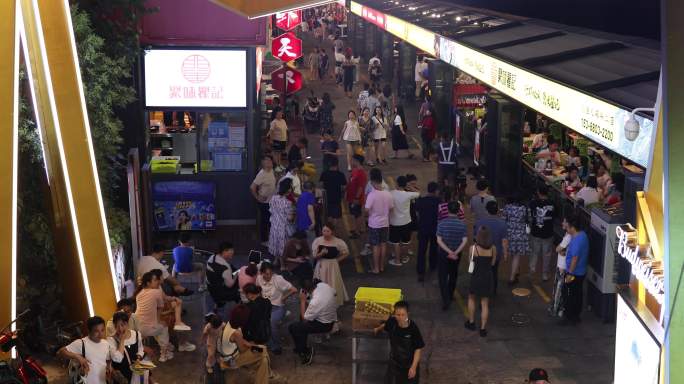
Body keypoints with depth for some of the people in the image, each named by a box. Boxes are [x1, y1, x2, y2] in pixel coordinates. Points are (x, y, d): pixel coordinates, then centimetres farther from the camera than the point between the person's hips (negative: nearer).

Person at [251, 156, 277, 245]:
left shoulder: (271, 171, 1)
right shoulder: (261, 174, -24)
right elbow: (252, 187, -26)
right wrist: (258, 197, -18)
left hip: (272, 200, 8)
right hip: (264, 202, -8)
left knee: (272, 220, 19)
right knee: (264, 221, 5)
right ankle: (264, 240, 19)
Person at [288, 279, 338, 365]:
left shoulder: (315, 302, -34)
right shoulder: (323, 285, -15)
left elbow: (304, 318, -17)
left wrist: (302, 301, -13)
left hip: (324, 325, -8)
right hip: (332, 316, 8)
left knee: (292, 328, -5)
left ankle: (305, 351, 11)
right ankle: (302, 346, 33)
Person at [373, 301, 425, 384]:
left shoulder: (413, 329, -29)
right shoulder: (392, 322, -18)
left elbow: (418, 349, -19)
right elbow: (385, 325, 9)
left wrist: (413, 367, -20)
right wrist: (378, 329, 30)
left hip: (409, 364, -3)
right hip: (394, 362, 3)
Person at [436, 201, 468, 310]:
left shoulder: (442, 223, -14)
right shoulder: (462, 224, -11)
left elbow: (439, 240, -18)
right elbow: (464, 241, -17)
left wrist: (449, 252, -18)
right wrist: (455, 253, -18)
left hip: (444, 253, -2)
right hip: (457, 254, 2)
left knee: (443, 277, 4)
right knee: (453, 275, 23)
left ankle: (446, 300, -7)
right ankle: (450, 296, 39)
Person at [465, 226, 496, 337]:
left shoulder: (473, 247, -14)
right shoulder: (493, 248, -8)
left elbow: (471, 261, 0)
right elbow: (493, 263, 5)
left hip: (476, 276, -1)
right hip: (488, 277, 2)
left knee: (471, 299, 24)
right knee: (485, 304, 11)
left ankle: (471, 322, 30)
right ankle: (483, 329, 12)